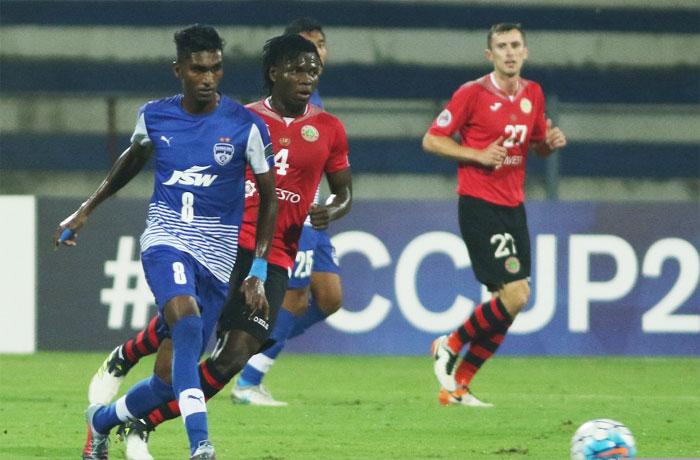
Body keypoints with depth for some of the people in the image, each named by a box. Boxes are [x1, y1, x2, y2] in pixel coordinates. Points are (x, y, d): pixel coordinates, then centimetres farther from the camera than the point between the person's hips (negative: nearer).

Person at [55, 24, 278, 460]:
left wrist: (258, 273, -3)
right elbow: (134, 158, 25)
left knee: (169, 378, 1)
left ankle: (103, 419, 32)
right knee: (186, 319, -33)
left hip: (217, 257, 0)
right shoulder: (154, 116, 2)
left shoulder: (246, 126, -6)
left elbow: (270, 197, 2)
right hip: (165, 239, 0)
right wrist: (86, 210, 28)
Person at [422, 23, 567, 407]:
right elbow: (431, 141, -6)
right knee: (514, 296, -17)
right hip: (479, 205, -7)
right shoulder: (472, 93, -9)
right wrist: (479, 155, -18)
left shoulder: (533, 94, 9)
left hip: (513, 207, 7)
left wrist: (551, 142, 0)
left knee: (509, 302, 4)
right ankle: (450, 347, 5)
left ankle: (456, 386, 14)